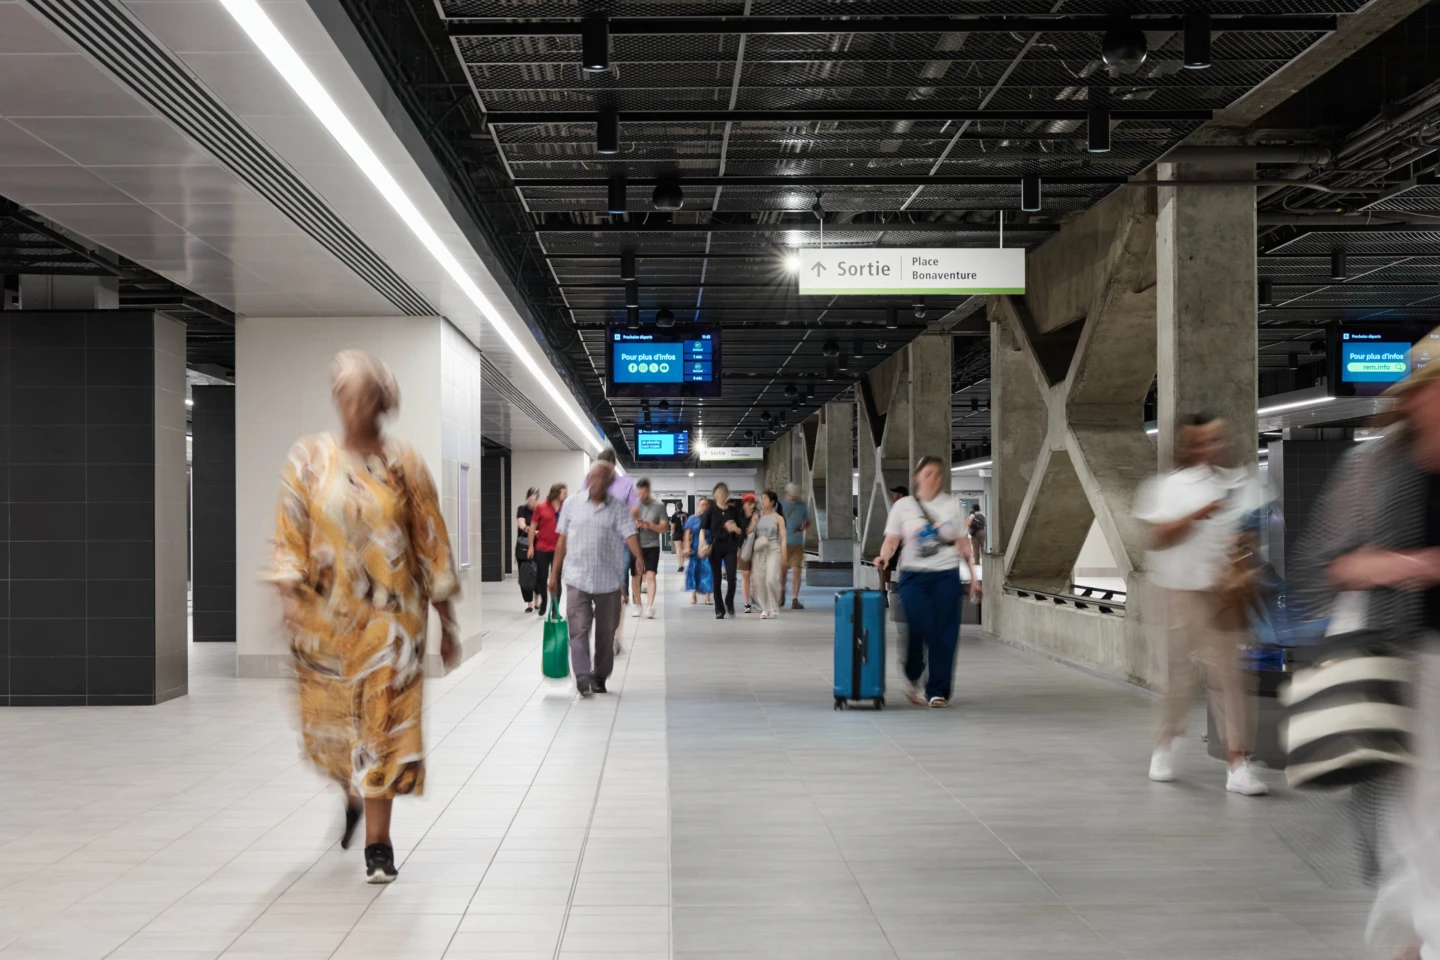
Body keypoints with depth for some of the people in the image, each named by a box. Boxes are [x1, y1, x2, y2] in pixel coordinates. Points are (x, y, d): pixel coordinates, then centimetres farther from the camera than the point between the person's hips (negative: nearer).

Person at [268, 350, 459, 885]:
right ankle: (355, 797, 43)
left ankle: (377, 843, 5)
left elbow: (431, 545, 2)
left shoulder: (405, 465, -1)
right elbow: (290, 534, -2)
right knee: (328, 727, 12)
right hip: (327, 616, 2)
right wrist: (288, 592, -18)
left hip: (390, 616, -1)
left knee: (382, 724, -4)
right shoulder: (308, 459, 0)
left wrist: (446, 622, 3)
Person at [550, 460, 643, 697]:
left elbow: (629, 535, -13)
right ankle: (583, 678, -12)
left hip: (608, 579, 0)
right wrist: (555, 573, 9)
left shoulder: (618, 507, 0)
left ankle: (600, 677, 25)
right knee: (579, 629, -10)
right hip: (577, 577, 0)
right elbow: (562, 541, 9)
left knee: (606, 631, 9)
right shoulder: (572, 505, 4)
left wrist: (639, 557, -33)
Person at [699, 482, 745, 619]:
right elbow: (703, 528, -5)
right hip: (715, 547, -1)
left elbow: (742, 530, 9)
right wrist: (703, 543, -20)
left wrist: (735, 529, -13)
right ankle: (719, 610, 10)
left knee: (731, 578, -11)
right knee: (716, 580, 1)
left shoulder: (733, 510, 6)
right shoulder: (711, 510, 2)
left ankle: (729, 602, 15)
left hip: (730, 547, 1)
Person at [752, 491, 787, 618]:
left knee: (771, 580, -16)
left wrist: (783, 556, -5)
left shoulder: (778, 518, 3)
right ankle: (764, 609, 10)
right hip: (758, 550, 3)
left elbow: (783, 538, 0)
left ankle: (774, 607, 5)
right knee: (759, 580, -1)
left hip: (772, 550, -3)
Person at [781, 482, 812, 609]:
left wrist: (804, 527, -7)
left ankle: (795, 600, -8)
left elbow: (808, 522, 16)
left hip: (797, 544, 1)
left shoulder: (802, 506, 7)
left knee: (796, 571, -8)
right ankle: (782, 591, 38)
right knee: (782, 570, 9)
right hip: (782, 543, -1)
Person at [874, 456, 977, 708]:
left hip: (947, 575, 2)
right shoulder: (902, 506, 4)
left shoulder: (952, 504, 9)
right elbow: (891, 540, 1)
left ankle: (938, 690, 7)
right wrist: (884, 556, -20)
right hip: (914, 575, -1)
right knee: (919, 631, -8)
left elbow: (962, 542, 11)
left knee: (945, 635, -2)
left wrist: (972, 572, 6)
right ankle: (913, 679, 21)